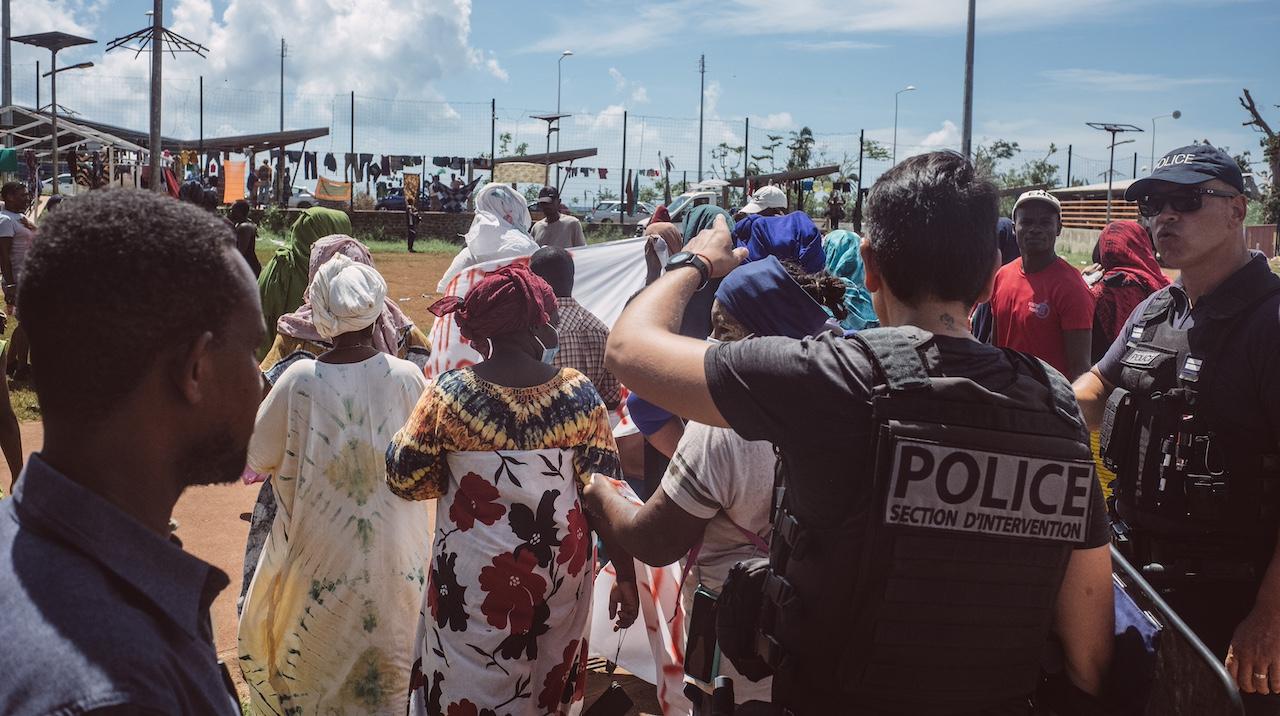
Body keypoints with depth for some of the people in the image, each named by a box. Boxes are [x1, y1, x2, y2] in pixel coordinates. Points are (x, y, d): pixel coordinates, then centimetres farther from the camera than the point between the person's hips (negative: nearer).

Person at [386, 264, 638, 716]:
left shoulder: (449, 393, -12)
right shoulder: (579, 393, -8)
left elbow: (404, 477, -4)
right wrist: (626, 576, 0)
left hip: (477, 572, -2)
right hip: (561, 569, 2)